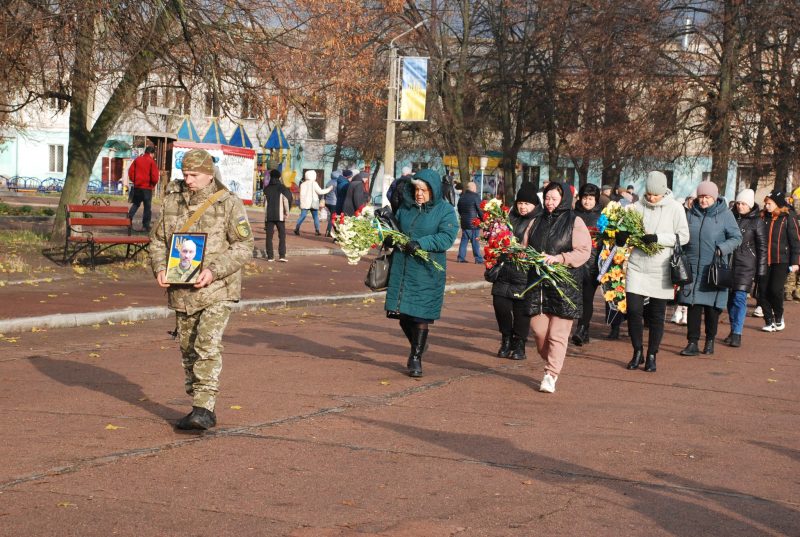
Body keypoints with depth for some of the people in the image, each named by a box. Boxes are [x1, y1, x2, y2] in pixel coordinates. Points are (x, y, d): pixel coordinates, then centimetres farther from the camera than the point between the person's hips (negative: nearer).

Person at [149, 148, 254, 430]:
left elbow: (244, 246, -8)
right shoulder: (171, 201, 7)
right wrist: (160, 267, -4)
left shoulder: (228, 203, -7)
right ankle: (200, 407, 22)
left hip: (216, 290, -5)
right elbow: (158, 239, 15)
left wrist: (214, 270, -19)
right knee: (188, 349, 11)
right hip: (181, 291, 6)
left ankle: (204, 409, -16)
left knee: (208, 346, -17)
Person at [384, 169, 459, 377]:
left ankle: (416, 358, 10)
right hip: (401, 267, 5)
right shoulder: (405, 207, 11)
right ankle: (417, 346, 32)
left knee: (420, 315, -3)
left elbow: (447, 237, -15)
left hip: (427, 272, -5)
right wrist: (390, 239, -3)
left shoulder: (445, 210, -4)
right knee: (402, 312, 7)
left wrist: (421, 243, -26)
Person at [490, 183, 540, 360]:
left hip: (526, 274, -5)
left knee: (522, 309, 0)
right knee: (500, 305, 3)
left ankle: (519, 344, 15)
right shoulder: (511, 217, 12)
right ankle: (506, 340, 20)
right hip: (505, 270, 5)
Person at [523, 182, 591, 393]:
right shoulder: (537, 222, 16)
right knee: (539, 330, 3)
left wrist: (558, 258, -19)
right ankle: (551, 362, 25)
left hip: (564, 284, -4)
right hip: (538, 282, 5)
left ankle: (551, 375, -2)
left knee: (558, 334, -5)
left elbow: (584, 251, -8)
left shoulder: (575, 223, 0)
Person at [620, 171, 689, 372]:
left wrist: (657, 238, -19)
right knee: (633, 310, -7)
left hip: (661, 270, -1)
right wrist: (622, 236, -17)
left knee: (657, 315, 6)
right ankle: (637, 352, 11)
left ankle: (651, 356, 19)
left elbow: (683, 236, -6)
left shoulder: (675, 208, -2)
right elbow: (623, 232, 8)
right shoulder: (637, 206, 2)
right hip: (637, 267, 1)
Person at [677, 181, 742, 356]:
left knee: (712, 306, 5)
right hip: (692, 267, 2)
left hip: (714, 268, -2)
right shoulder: (691, 214, 10)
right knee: (693, 305, -3)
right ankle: (693, 343, 0)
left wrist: (723, 249, -16)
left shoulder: (724, 214, -1)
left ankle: (710, 341, 21)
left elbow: (737, 237, 0)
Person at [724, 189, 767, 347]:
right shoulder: (731, 217, 9)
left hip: (746, 264, -4)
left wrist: (761, 270, -3)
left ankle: (737, 334, -12)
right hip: (729, 262, 4)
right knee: (731, 298, 7)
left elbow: (762, 247, 1)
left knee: (739, 297, -11)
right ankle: (733, 331, 17)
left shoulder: (757, 221, -1)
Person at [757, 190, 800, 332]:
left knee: (776, 289, -12)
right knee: (763, 291, 0)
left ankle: (779, 318, 12)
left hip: (781, 261, -4)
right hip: (764, 261, 4)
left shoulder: (788, 219, -2)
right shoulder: (763, 218, 10)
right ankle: (769, 322, 11)